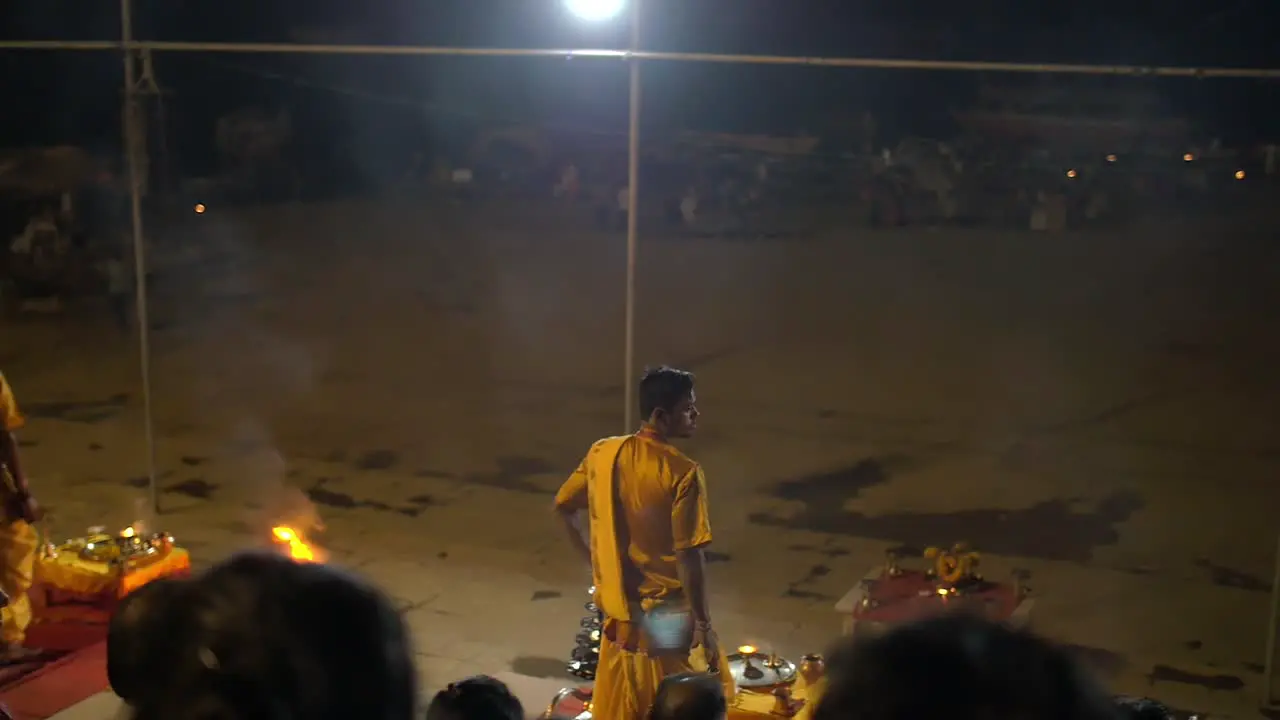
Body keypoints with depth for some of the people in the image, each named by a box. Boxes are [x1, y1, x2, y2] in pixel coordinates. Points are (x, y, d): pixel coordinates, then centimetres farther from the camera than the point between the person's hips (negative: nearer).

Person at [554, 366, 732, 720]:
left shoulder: (602, 453, -3)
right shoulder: (683, 473, -22)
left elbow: (563, 508, 8)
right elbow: (689, 558, -21)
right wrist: (703, 625, -14)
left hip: (620, 608, 6)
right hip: (669, 613, -6)